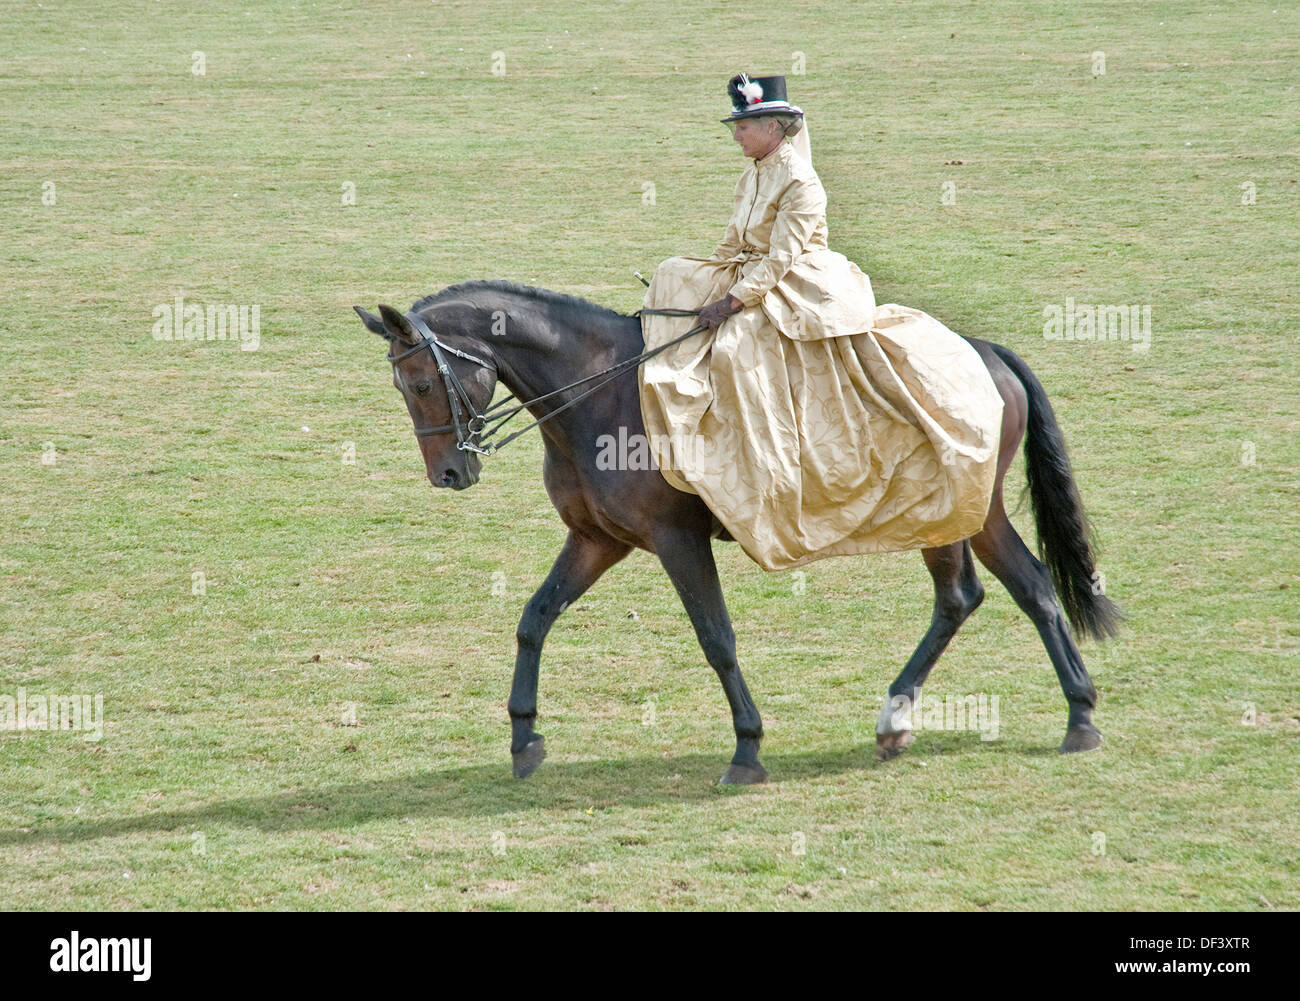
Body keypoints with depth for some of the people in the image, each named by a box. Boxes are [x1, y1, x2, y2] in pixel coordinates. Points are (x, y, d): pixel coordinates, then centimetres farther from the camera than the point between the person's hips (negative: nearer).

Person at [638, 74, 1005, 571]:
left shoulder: (800, 183, -16)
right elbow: (732, 246, 17)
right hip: (750, 283, 9)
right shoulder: (751, 178, 11)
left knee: (735, 348, -27)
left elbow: (781, 257, -20)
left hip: (801, 291, -9)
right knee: (673, 276, 1)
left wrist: (732, 302, -24)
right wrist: (703, 287, 5)